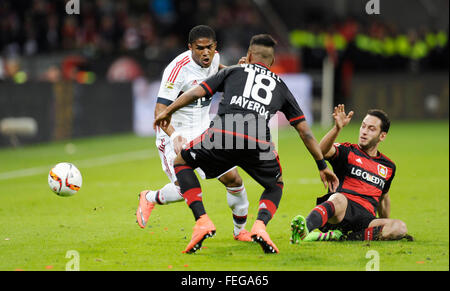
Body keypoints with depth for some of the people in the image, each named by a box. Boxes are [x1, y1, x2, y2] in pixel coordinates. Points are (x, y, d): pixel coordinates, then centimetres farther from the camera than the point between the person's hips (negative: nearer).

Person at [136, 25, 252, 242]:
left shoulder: (214, 58, -2)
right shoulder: (178, 69, -24)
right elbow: (160, 110, -28)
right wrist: (174, 135, -46)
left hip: (204, 131, 6)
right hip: (175, 134, -6)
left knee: (232, 178, -3)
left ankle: (240, 230, 18)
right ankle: (150, 199, 13)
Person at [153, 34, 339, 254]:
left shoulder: (233, 71, 27)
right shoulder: (280, 85, 30)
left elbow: (197, 92, 19)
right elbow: (304, 130, 28)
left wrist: (168, 112, 32)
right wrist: (322, 165, 33)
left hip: (223, 135, -1)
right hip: (259, 143, 2)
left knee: (181, 163, 25)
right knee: (276, 185, 31)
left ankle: (202, 221, 6)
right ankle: (260, 225, 0)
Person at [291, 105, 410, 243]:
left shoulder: (388, 166, 23)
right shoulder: (348, 152, 10)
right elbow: (322, 151, -13)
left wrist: (386, 227, 40)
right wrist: (337, 128, -29)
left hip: (366, 220, 4)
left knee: (400, 227, -24)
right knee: (338, 199, -39)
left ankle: (340, 236, -33)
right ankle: (304, 228, -69)